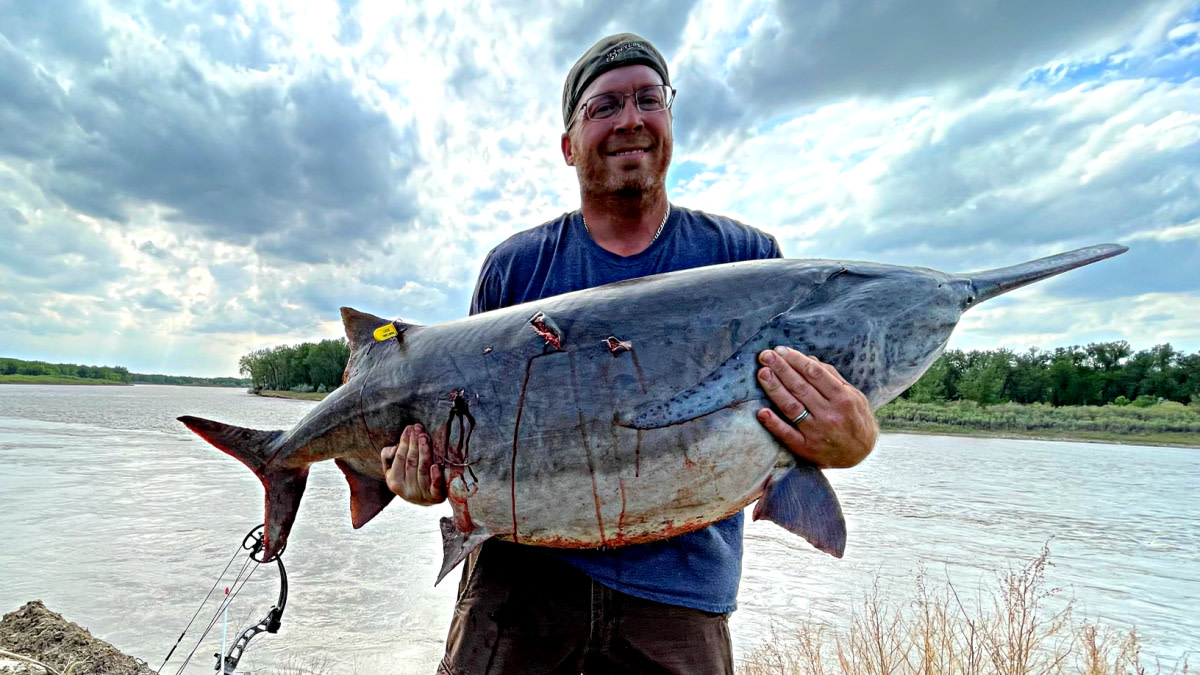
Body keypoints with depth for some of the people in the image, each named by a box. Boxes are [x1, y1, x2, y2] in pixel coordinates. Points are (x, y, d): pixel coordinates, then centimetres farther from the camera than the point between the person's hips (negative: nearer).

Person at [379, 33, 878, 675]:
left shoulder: (746, 257, -1)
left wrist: (851, 440, -24)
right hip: (523, 569, 0)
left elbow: (819, 402, -2)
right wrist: (434, 471, -13)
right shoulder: (513, 265, 1)